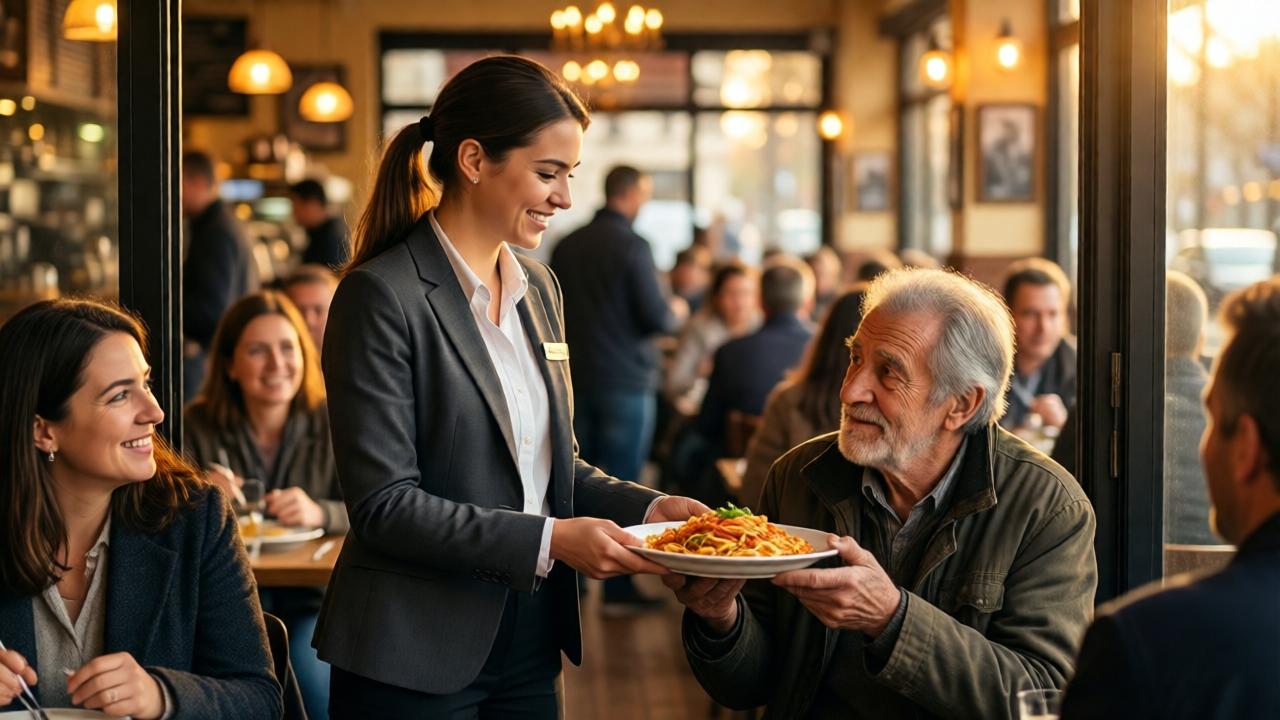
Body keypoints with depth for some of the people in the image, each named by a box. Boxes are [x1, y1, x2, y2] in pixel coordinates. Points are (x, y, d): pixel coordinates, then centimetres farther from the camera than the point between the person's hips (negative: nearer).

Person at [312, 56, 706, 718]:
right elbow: (384, 505, -17)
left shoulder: (539, 289, 10)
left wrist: (646, 508, 0)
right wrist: (550, 540, -22)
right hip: (413, 664, -7)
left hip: (530, 646, 7)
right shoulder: (381, 297, -14)